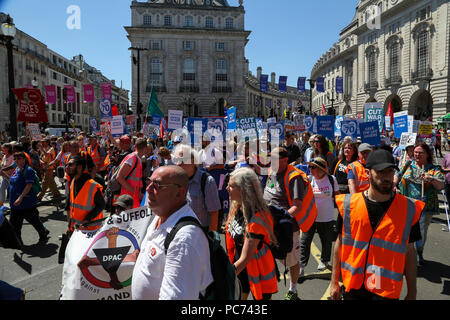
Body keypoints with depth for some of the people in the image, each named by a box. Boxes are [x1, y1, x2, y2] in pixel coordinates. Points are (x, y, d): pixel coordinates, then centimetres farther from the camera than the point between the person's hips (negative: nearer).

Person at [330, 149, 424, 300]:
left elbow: (409, 251, 2)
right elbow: (340, 243, 2)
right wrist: (334, 282, 5)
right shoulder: (348, 204, -5)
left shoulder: (409, 209, -4)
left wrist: (412, 292, 5)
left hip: (386, 292, 0)